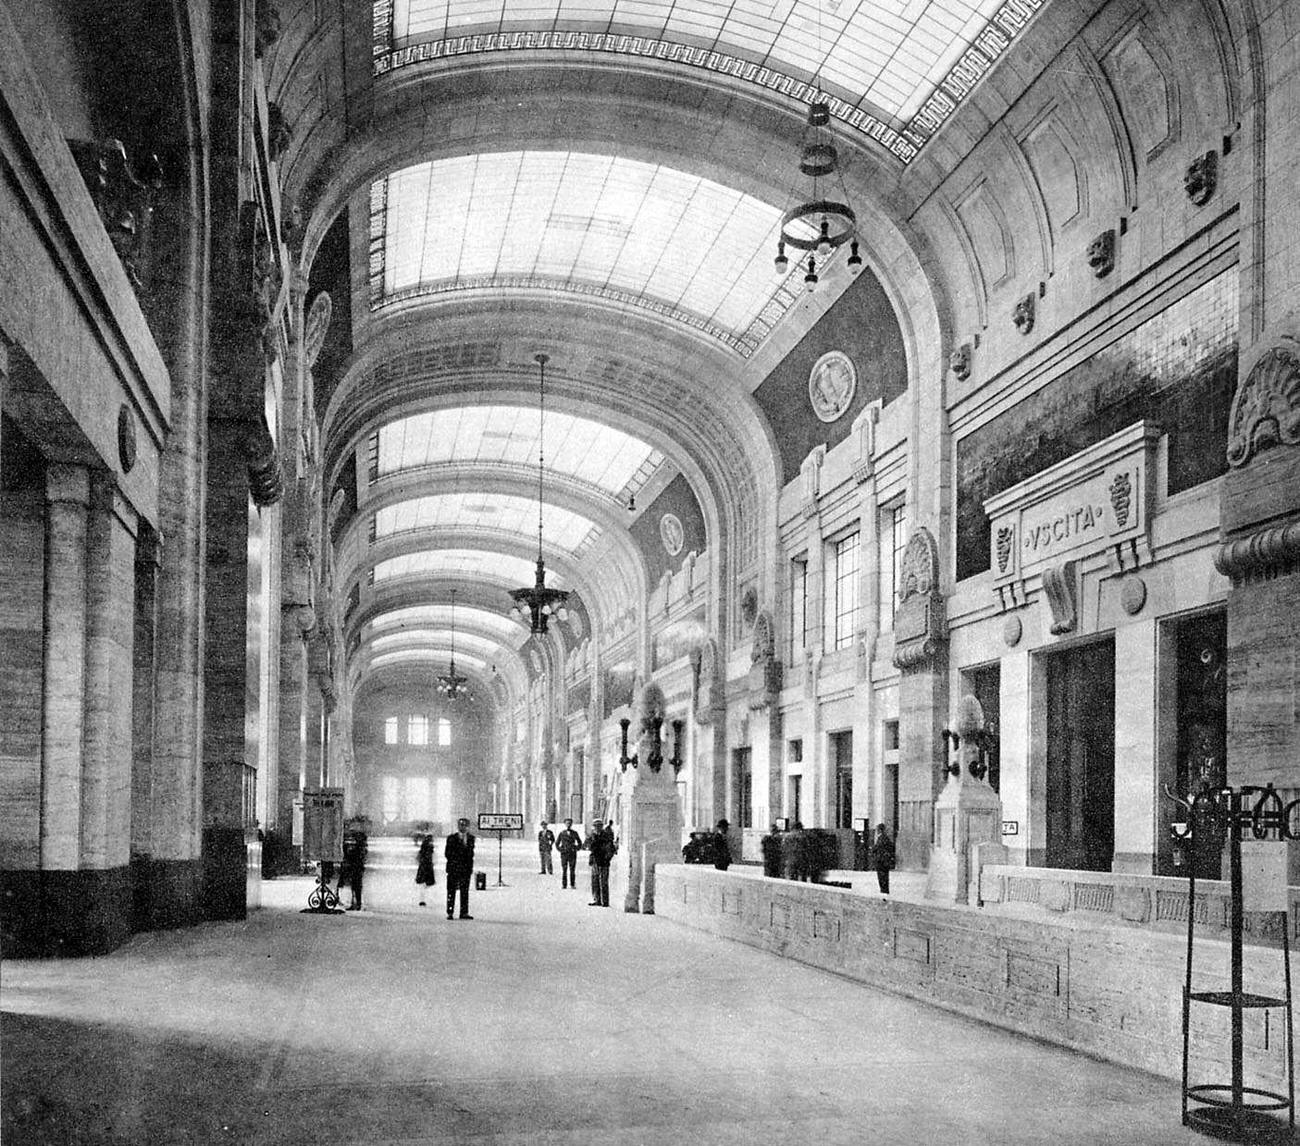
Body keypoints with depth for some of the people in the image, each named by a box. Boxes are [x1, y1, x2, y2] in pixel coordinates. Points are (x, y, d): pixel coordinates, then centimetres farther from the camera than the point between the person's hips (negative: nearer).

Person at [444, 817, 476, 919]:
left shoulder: (470, 838, 10)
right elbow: (447, 853, 0)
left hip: (466, 869, 3)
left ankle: (464, 912, 6)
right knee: (451, 891, 0)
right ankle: (449, 913, 4)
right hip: (453, 869, -2)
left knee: (465, 892, 3)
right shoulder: (451, 838, 2)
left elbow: (471, 853, 12)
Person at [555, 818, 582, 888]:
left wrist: (577, 849, 5)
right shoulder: (562, 833, 5)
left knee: (572, 870, -1)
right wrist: (560, 849, 4)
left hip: (572, 854, 0)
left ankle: (572, 885, 3)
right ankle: (564, 885, 1)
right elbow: (557, 843, 15)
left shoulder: (574, 833, 7)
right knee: (564, 870, -2)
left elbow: (580, 842, 17)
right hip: (564, 854, 0)